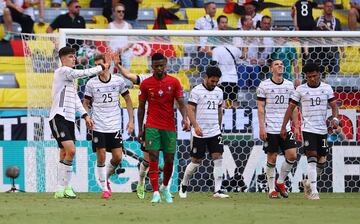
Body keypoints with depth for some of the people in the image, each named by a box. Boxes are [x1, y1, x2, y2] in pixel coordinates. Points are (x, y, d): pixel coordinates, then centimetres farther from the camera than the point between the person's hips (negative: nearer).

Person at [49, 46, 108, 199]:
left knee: (64, 154, 8)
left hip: (69, 118, 10)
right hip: (59, 117, -10)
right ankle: (64, 187, -14)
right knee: (70, 150, -19)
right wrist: (101, 68, -1)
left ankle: (61, 189, 11)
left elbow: (75, 99, 26)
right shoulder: (63, 71, -7)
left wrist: (85, 115, 18)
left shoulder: (70, 75, 22)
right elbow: (84, 73, -14)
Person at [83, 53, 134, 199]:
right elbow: (86, 103, 9)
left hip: (115, 126, 1)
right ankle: (105, 189, 6)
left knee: (118, 157, -2)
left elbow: (128, 100, 10)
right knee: (101, 157, -4)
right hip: (98, 127, -1)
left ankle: (106, 178, 25)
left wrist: (131, 120, 4)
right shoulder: (91, 83, 0)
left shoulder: (118, 81, 1)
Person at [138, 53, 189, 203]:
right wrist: (140, 129, 8)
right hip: (152, 127, -1)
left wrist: (184, 118, -21)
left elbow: (181, 103, -2)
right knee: (153, 157, -12)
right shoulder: (146, 84, 2)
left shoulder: (174, 82, 2)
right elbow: (141, 107, 8)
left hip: (169, 127, 1)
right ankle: (155, 193, -13)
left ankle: (165, 187, 31)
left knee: (169, 160, 6)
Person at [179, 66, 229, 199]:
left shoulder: (219, 92, 11)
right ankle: (184, 185, 25)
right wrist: (196, 126, -25)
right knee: (196, 161, 3)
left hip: (215, 132, 5)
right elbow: (190, 110, -13)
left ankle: (217, 190, -10)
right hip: (199, 133, -5)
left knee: (218, 158, -9)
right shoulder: (197, 91, -8)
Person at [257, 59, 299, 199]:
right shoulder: (264, 85, -2)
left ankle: (280, 182, 14)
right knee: (272, 158, -1)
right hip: (270, 128, -4)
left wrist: (296, 126, 9)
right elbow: (260, 108, -3)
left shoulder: (289, 85, 10)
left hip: (285, 128, 4)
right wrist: (261, 127, -10)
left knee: (292, 156, -6)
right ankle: (272, 189, 9)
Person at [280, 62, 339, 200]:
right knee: (312, 158, -14)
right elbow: (291, 108, 3)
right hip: (308, 128, -3)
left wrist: (335, 118, -19)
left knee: (322, 160, 8)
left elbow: (333, 105, 2)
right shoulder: (300, 90, 0)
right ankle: (313, 191, -15)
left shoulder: (327, 88, 5)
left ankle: (308, 183, 31)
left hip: (322, 129, 3)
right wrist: (283, 127, -1)